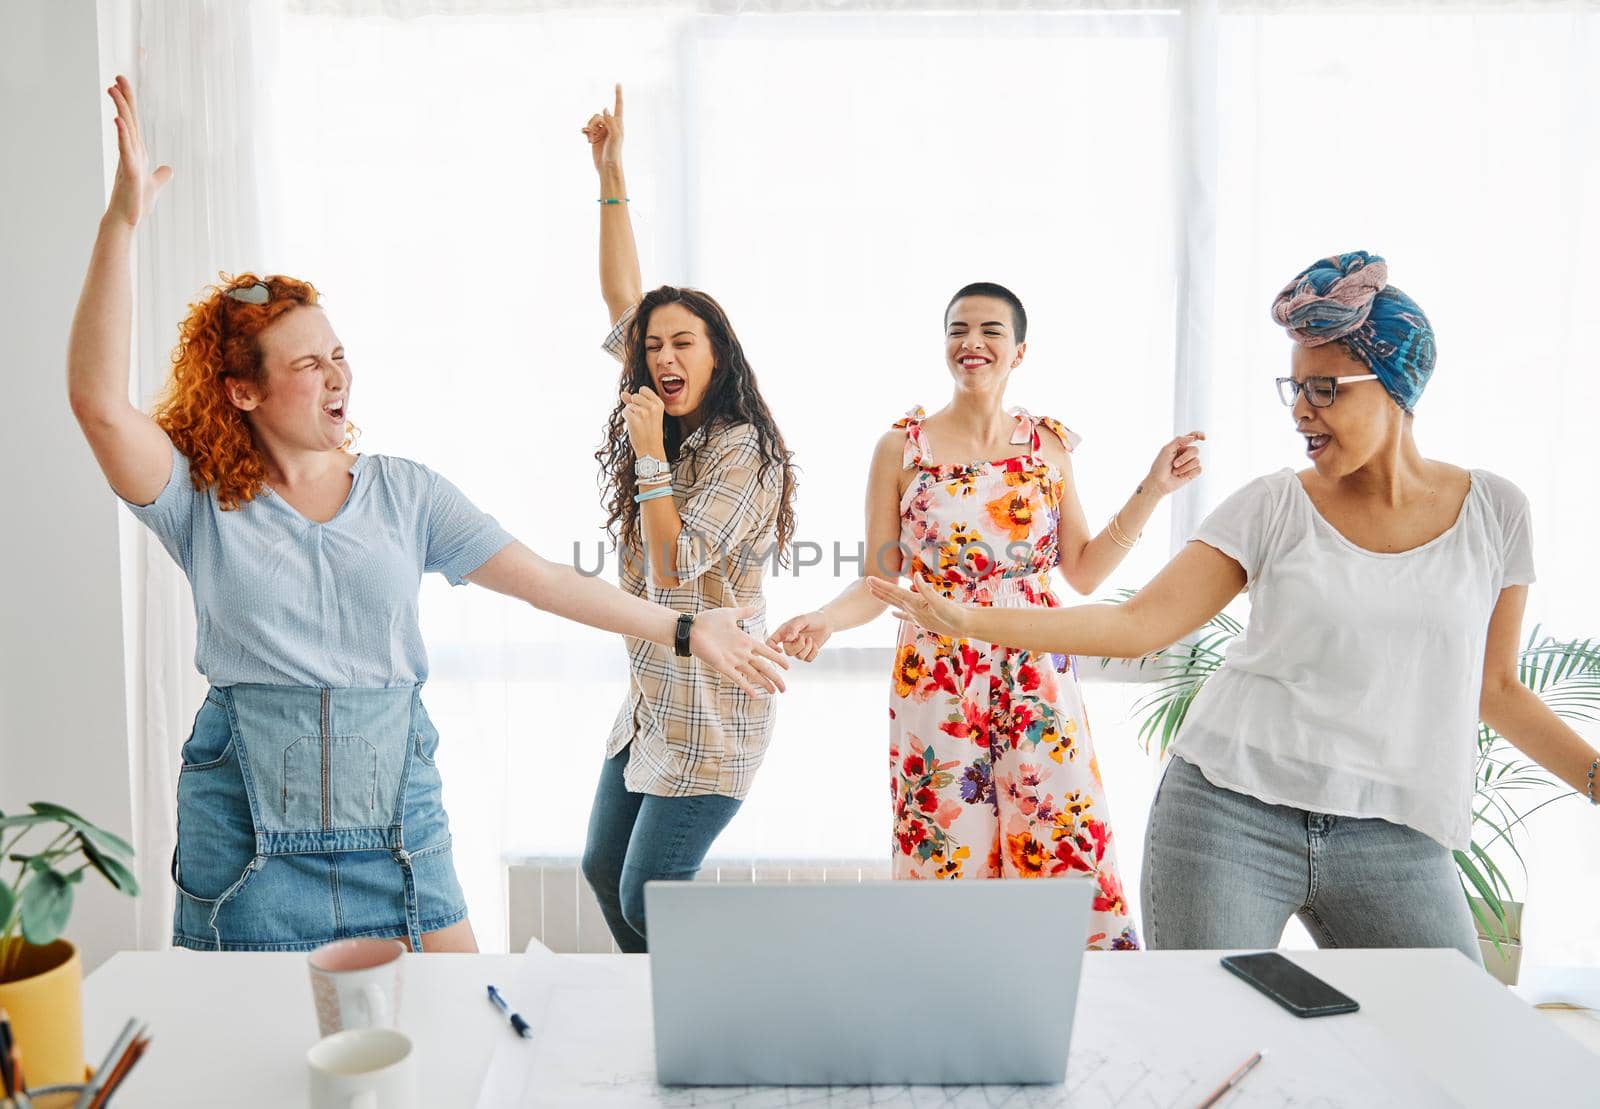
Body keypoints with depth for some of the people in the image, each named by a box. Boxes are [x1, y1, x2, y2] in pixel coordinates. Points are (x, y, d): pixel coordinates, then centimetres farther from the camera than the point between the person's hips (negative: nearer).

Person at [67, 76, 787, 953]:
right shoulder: (199, 501, -3)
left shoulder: (404, 492, 2)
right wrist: (122, 222, -27)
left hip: (393, 813, 2)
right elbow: (98, 400, -20)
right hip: (249, 837, -1)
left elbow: (538, 577, -2)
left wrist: (684, 628, -6)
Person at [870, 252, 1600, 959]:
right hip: (1228, 815, -2)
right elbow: (1137, 624, -5)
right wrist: (970, 621, -13)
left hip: (1393, 839, 2)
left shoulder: (1493, 512, 4)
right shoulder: (1272, 508, -1)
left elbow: (1494, 687, 13)